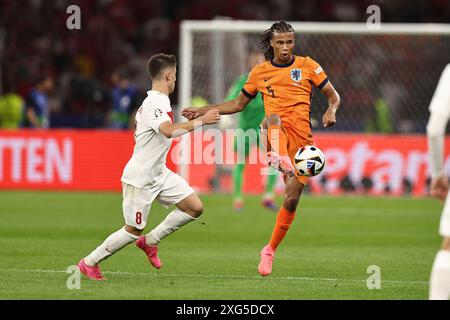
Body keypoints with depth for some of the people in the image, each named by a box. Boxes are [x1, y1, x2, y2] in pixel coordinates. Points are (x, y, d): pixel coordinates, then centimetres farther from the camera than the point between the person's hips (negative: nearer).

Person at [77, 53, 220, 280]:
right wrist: (200, 121, -37)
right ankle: (89, 262, 16)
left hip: (158, 174, 9)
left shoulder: (157, 101, 9)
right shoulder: (154, 104, -23)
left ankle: (150, 241, 14)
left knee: (195, 207, 0)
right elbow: (169, 131, -42)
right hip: (140, 178, -9)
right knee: (133, 231, -1)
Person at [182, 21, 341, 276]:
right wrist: (203, 111, 17)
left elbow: (334, 96, 12)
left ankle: (270, 250, 10)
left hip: (301, 136, 0)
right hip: (275, 132, 0)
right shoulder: (260, 72, 13)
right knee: (273, 117, -39)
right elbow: (238, 104, 24)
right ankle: (279, 157, -70)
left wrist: (331, 111, -11)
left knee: (292, 198, -8)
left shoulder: (308, 66, 8)